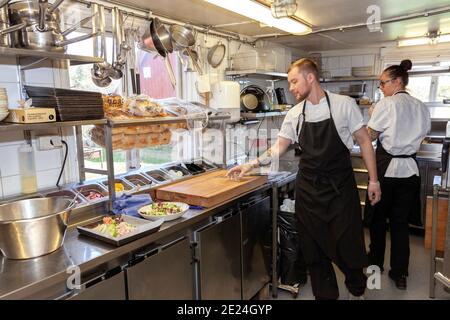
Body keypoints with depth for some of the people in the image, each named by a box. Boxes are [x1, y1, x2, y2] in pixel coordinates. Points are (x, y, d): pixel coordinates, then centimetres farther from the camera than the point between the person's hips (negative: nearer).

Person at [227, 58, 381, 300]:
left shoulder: (344, 104, -6)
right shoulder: (294, 115, 3)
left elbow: (364, 141, -1)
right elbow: (278, 148, 8)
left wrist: (373, 179, -3)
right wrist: (251, 165, -3)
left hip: (341, 186, -3)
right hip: (308, 188, 3)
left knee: (347, 242, 5)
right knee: (314, 246, 9)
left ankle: (357, 286, 35)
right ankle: (325, 293, 31)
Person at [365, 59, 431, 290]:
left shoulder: (387, 104, -12)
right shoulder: (421, 107, 7)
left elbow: (370, 135, -9)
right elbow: (422, 133, 13)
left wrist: (372, 116, 6)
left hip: (386, 168, -5)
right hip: (409, 169, 5)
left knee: (378, 217, 13)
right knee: (401, 222, 11)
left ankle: (376, 262, 30)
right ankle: (399, 273, 17)